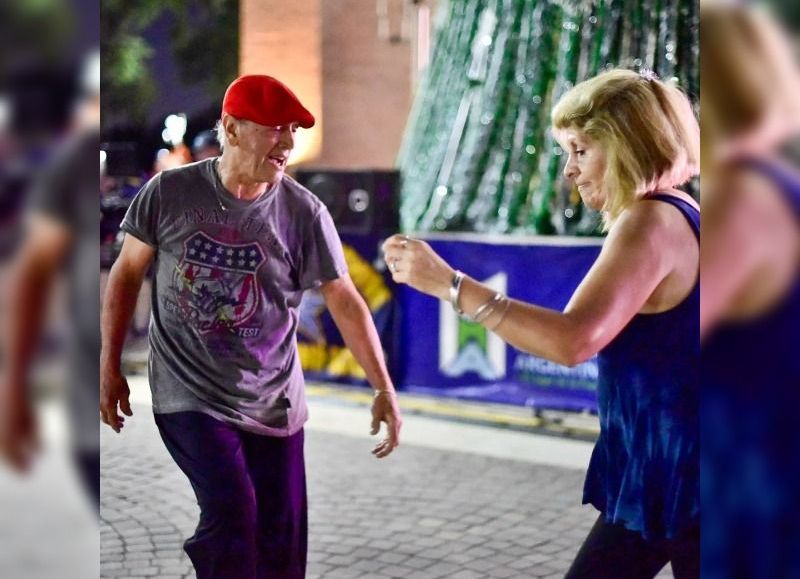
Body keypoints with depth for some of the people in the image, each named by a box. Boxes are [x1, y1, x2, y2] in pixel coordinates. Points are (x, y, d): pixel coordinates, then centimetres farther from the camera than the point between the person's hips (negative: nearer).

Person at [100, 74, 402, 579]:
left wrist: (384, 391, -9)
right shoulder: (169, 193, -7)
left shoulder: (304, 213, -8)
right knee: (232, 513, -20)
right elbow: (127, 273, 4)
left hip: (273, 402, 2)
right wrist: (110, 368, 4)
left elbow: (345, 302, -5)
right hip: (190, 396, -2)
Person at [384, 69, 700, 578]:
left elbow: (574, 341, -30)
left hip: (670, 472, -9)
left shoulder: (650, 221, -19)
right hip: (671, 469, 9)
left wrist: (449, 283, -29)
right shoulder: (679, 214, 12)